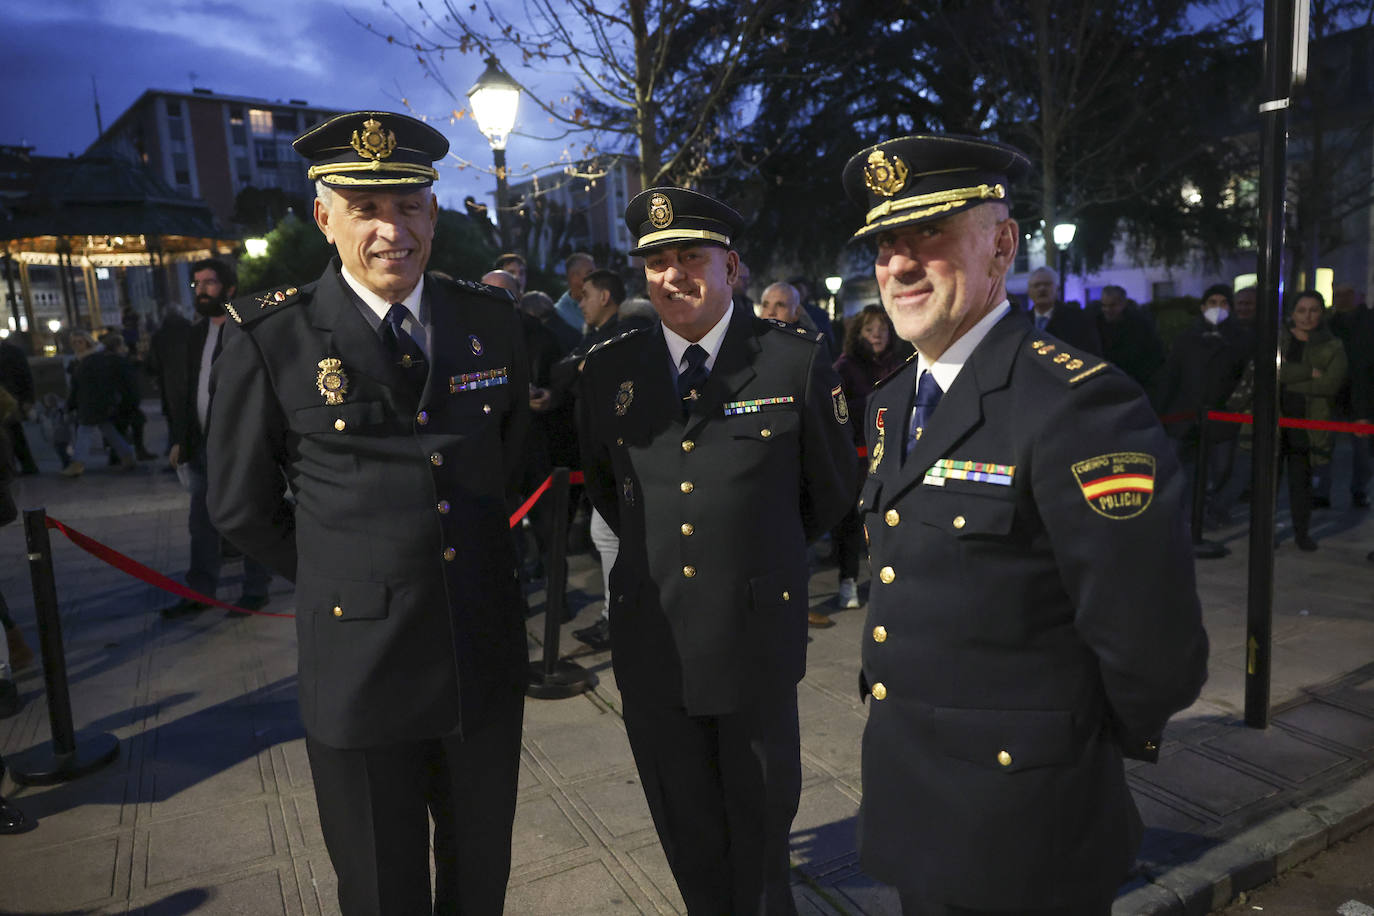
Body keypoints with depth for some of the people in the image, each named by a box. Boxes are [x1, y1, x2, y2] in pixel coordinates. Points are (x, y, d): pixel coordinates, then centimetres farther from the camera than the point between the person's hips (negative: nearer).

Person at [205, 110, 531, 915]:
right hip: (359, 666, -2)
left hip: (487, 659, 3)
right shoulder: (271, 339, -10)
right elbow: (243, 508, 0)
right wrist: (348, 578, 4)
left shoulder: (492, 321, 0)